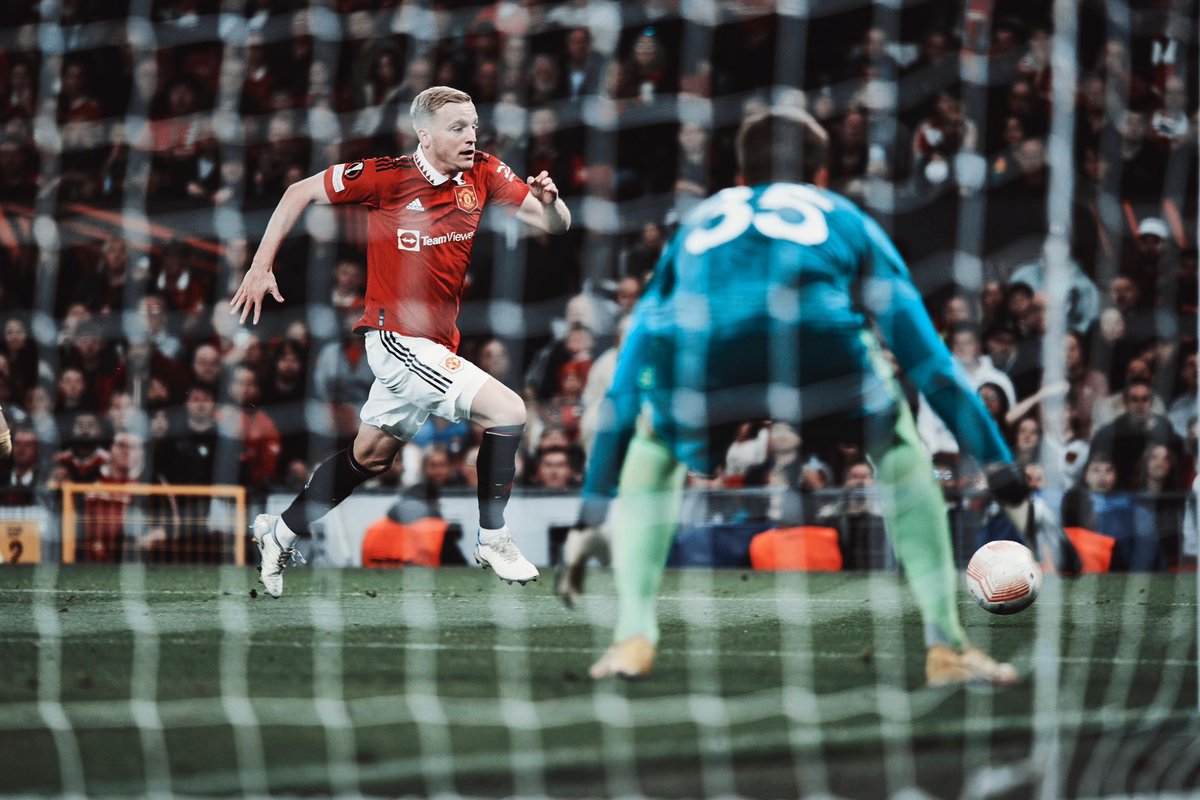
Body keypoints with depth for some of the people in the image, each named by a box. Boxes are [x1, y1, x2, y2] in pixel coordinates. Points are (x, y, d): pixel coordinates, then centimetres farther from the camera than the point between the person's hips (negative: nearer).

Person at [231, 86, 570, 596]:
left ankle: (279, 534, 36)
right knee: (508, 410, -17)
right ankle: (492, 539, -3)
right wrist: (261, 267, -8)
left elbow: (555, 225, 1)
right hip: (397, 339, -7)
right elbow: (301, 193, -6)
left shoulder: (483, 175, -1)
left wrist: (549, 200, -23)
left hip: (437, 343, 7)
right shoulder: (389, 176, -16)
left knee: (370, 456, 20)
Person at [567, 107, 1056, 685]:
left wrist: (592, 506, 50)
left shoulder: (695, 224, 42)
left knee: (651, 449, 34)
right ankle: (946, 647, 22)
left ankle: (632, 638, 19)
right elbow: (928, 358, 35)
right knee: (899, 447, 29)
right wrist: (999, 464, 40)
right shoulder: (843, 218, 37)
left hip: (696, 354, 1)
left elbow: (624, 385, 44)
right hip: (818, 343, -1)